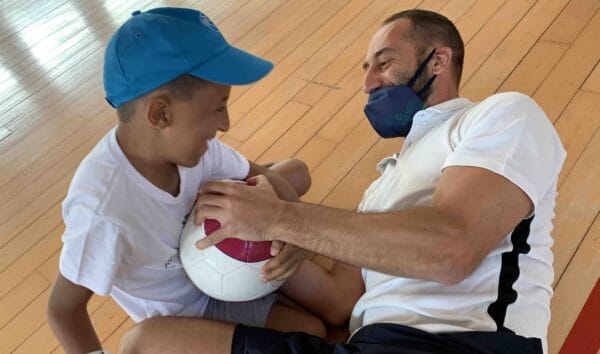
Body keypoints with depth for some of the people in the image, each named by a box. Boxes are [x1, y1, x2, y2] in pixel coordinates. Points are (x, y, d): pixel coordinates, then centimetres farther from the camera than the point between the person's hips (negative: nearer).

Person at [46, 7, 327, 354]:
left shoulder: (184, 140, -23)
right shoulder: (104, 209, -41)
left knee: (297, 171, 4)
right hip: (188, 312, -5)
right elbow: (63, 310, -27)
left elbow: (263, 176, -9)